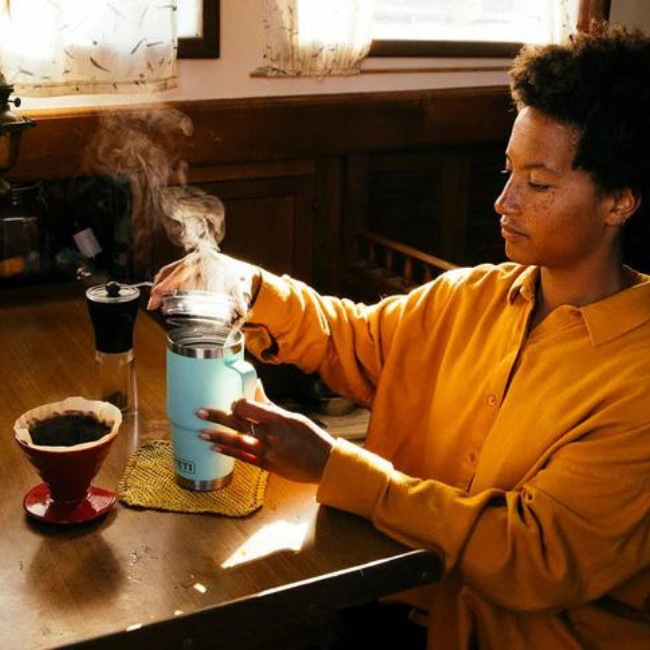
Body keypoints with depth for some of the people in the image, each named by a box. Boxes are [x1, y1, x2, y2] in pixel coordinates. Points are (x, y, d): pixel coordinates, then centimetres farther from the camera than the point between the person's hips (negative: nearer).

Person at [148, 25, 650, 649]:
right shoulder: (470, 296, 2)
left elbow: (536, 559, -23)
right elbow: (353, 340, 14)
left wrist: (333, 466, -26)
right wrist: (250, 286, -6)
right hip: (413, 599, 5)